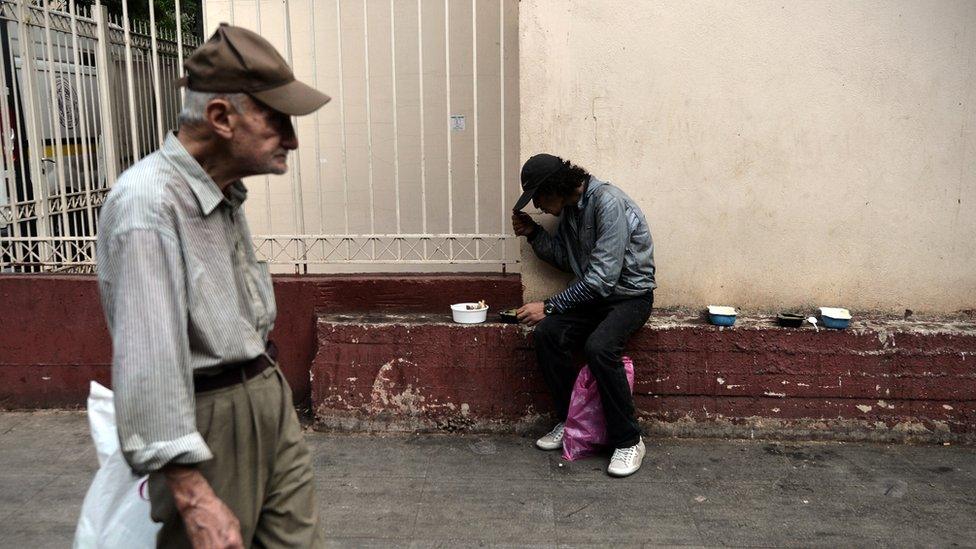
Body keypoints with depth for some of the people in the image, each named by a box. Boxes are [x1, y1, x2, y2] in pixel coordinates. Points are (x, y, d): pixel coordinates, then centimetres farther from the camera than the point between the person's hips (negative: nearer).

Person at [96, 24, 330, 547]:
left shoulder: (225, 192, 8)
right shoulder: (147, 201, -21)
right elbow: (148, 361, -26)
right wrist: (193, 495, -28)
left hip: (270, 400, 8)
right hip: (210, 422, -8)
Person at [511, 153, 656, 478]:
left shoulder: (607, 202, -23)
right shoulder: (569, 208, 4)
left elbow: (602, 277, -26)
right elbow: (564, 259, 16)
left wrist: (549, 306, -21)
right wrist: (533, 233, 0)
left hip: (630, 294, -7)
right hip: (593, 293, 8)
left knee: (599, 346, -33)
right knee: (545, 334, -16)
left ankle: (628, 441, -15)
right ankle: (569, 420, 2)